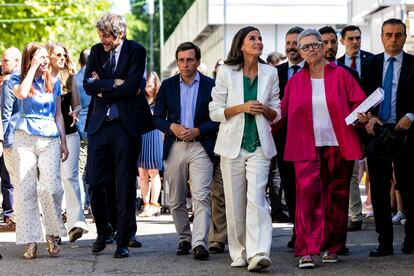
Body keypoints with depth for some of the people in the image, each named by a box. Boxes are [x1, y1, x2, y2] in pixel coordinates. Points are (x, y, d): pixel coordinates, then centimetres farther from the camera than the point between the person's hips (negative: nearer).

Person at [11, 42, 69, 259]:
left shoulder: (54, 83, 14)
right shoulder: (18, 80, 5)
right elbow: (21, 94, -19)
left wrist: (63, 142, 12)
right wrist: (33, 67, -12)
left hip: (50, 140, 1)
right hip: (25, 139, -1)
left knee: (50, 188, -12)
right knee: (25, 190, -4)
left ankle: (51, 237, 1)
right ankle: (31, 242, -1)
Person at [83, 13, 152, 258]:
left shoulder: (136, 51, -5)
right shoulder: (97, 51, 8)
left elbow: (131, 87, -15)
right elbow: (88, 85, -1)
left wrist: (102, 88, -7)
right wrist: (114, 84, -11)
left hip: (126, 125, -4)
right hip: (100, 125, 4)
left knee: (125, 186, -1)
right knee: (96, 183, 3)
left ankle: (123, 241, 5)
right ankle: (102, 233, 23)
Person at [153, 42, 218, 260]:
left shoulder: (211, 85, 3)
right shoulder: (168, 85, 10)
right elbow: (157, 117, 9)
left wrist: (197, 131, -12)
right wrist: (172, 127, -10)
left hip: (201, 147, -3)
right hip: (174, 148, 3)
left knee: (201, 196, -15)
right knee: (177, 200, 9)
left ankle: (200, 243, -20)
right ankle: (184, 239, 23)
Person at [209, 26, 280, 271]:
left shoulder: (270, 73, 8)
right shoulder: (227, 72, 2)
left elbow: (277, 114, 14)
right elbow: (215, 111, 2)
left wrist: (265, 110, -9)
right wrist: (242, 107, -13)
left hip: (259, 145, 0)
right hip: (233, 145, 0)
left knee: (256, 197, -15)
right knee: (235, 202, 3)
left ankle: (258, 253, -23)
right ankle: (240, 253, 16)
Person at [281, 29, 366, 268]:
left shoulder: (340, 75, 4)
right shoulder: (295, 81, 9)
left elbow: (359, 102, 4)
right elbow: (282, 112, 10)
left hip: (338, 147, 0)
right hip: (306, 149, 0)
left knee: (336, 198, 6)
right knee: (308, 194, -12)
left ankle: (332, 248, 19)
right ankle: (307, 251, -14)